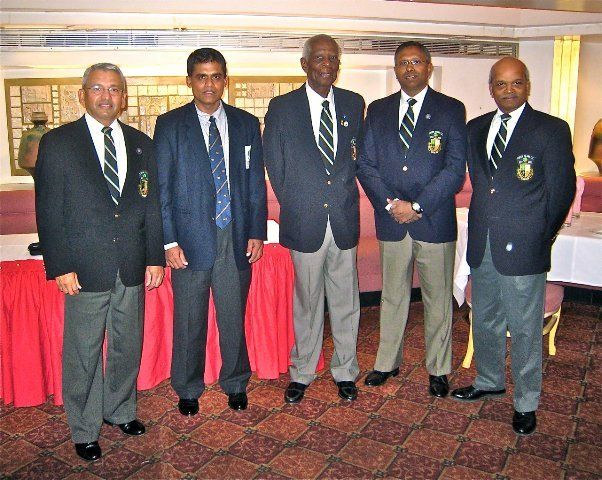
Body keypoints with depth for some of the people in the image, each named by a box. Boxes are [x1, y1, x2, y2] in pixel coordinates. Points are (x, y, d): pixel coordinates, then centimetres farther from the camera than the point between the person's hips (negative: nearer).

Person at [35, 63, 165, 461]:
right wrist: (61, 266, -10)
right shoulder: (58, 143, -2)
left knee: (128, 346, 16)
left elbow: (152, 205, 8)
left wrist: (155, 257, 4)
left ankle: (120, 410, 37)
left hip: (133, 267, 4)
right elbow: (49, 211, -5)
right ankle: (85, 430, 26)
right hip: (85, 268, -3)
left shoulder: (141, 144, 8)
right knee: (83, 353, 8)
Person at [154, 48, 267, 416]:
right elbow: (162, 187, -2)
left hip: (237, 238, 2)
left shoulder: (246, 124, 7)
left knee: (234, 317, 11)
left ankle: (236, 384, 31)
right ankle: (188, 390, 29)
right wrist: (169, 240, -8)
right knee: (189, 320, 10)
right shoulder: (170, 125, 1)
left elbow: (256, 182, 8)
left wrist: (257, 232, 1)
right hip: (191, 237, -1)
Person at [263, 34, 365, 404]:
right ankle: (302, 372, 27)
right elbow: (276, 169, 2)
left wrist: (343, 198, 5)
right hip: (305, 221, -2)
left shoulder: (354, 104, 6)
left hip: (344, 220, 2)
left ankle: (345, 371, 29)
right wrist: (296, 209, 2)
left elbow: (357, 156, 14)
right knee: (307, 303, 10)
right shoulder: (282, 108, -1)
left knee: (346, 301, 12)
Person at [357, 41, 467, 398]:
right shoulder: (378, 110, 9)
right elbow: (366, 164, 4)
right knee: (393, 296, 13)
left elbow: (456, 168, -7)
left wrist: (417, 205, -14)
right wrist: (390, 203, -9)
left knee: (438, 298, 9)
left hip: (435, 221, -2)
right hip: (391, 221, 3)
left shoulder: (451, 110, 0)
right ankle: (388, 363, 28)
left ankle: (438, 369, 24)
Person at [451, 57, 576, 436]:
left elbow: (561, 190, -3)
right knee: (485, 320, 19)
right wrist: (484, 223, 9)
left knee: (524, 329, 4)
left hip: (523, 247, -5)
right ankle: (489, 382, 39)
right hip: (482, 244, 6)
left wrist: (541, 237, 2)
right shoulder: (476, 128, 11)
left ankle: (526, 403, 21)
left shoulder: (552, 130, -5)